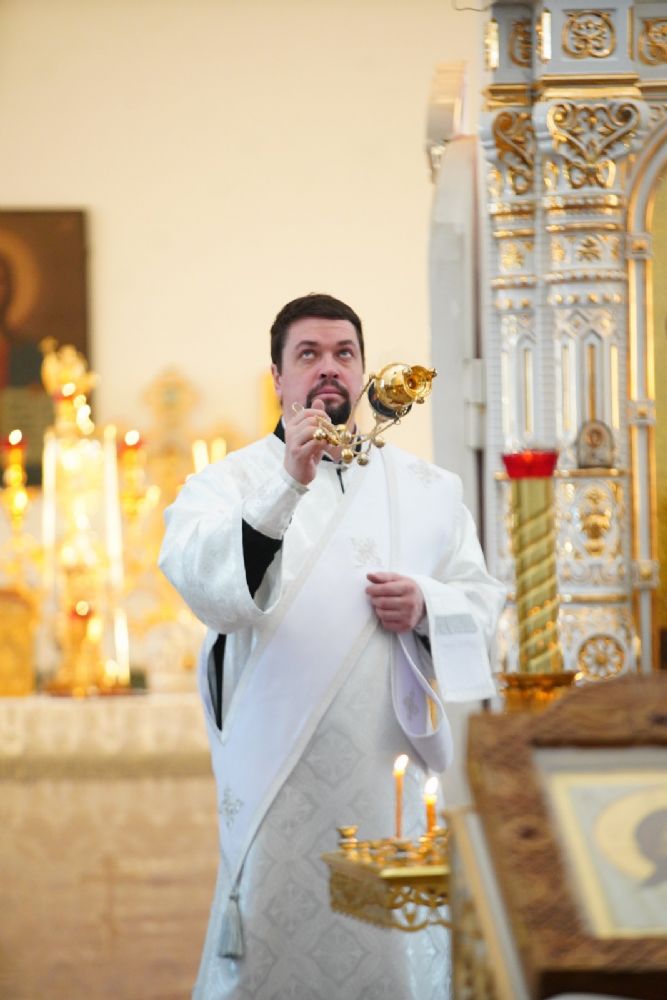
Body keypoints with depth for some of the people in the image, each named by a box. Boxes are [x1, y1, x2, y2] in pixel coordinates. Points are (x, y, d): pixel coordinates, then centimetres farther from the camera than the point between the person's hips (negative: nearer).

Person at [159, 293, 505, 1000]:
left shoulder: (426, 489, 14)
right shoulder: (228, 483, 4)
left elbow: (482, 600, 14)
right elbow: (201, 582, -16)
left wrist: (425, 607, -8)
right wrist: (288, 484, -28)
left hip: (393, 768, 2)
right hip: (276, 773, -2)